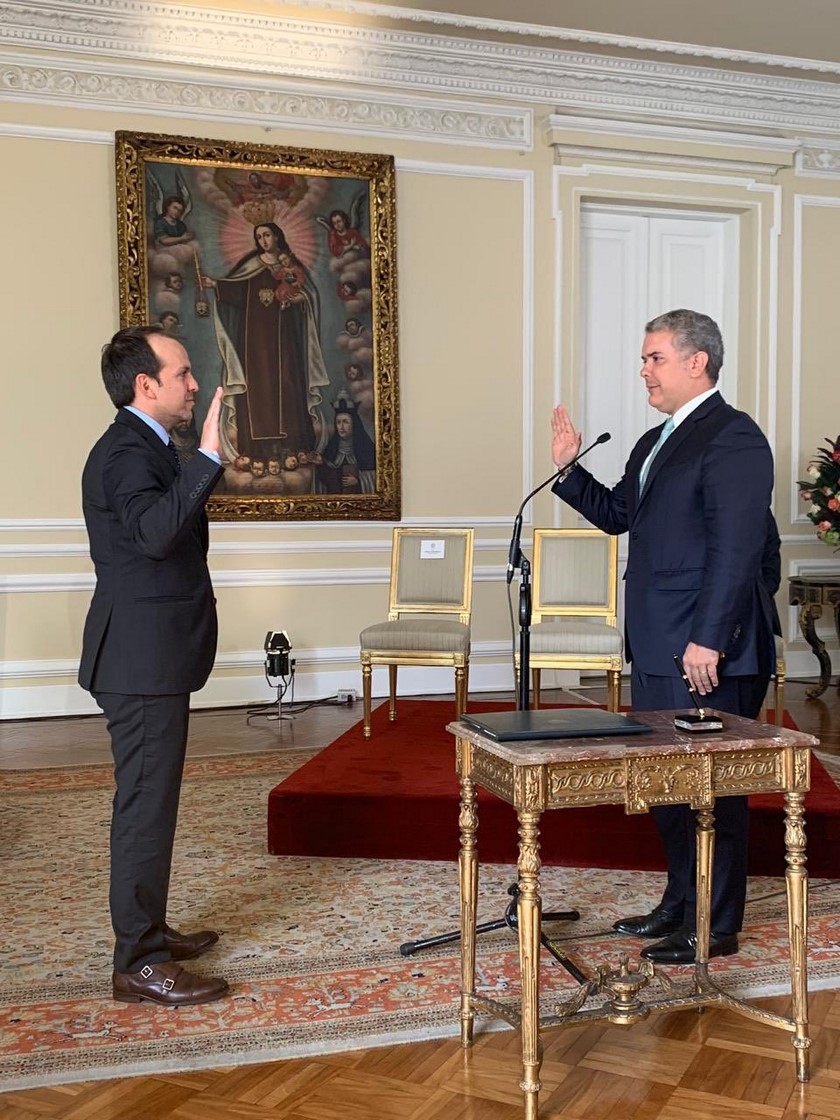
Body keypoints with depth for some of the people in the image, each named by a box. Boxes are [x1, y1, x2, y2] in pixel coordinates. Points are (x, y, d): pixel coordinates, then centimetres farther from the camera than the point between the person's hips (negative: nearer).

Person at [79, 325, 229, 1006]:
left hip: (153, 658, 11)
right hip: (143, 661, -11)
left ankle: (148, 930, 31)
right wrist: (209, 456, -37)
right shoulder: (126, 452, -17)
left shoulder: (144, 448, 17)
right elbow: (155, 530, -37)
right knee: (147, 804, -6)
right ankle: (140, 964, 3)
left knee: (150, 799, 18)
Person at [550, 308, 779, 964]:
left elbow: (736, 548, -20)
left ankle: (715, 928, 15)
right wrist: (569, 469, 10)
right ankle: (680, 904, 32)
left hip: (706, 652, -10)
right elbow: (617, 515, 23)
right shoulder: (656, 442, 17)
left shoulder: (734, 438, -13)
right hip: (655, 649, 10)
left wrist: (709, 640, -22)